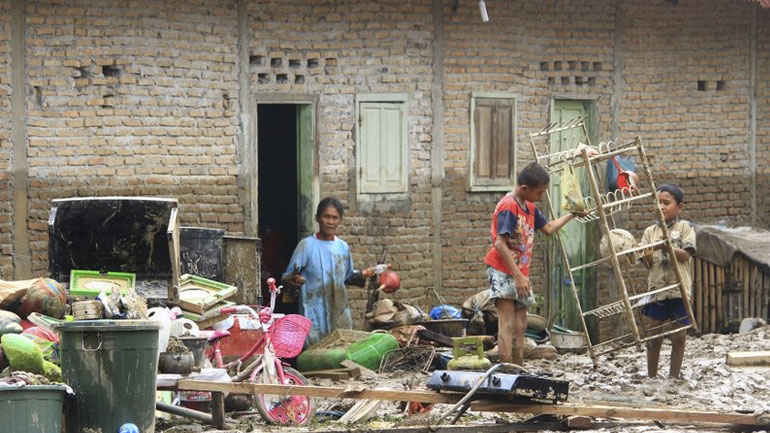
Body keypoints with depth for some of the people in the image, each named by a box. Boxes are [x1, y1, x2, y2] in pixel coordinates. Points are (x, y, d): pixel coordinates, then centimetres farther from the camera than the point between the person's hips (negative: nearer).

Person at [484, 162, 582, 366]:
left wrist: (571, 215, 24)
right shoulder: (508, 207, -17)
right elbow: (500, 244, -22)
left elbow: (548, 228, 27)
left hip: (520, 273, 9)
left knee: (520, 325, 9)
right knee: (507, 324, -15)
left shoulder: (529, 207, 11)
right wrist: (518, 276, -25)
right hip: (503, 271, -9)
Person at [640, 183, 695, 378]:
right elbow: (648, 264, 6)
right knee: (653, 338, 3)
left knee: (678, 336, 2)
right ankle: (651, 377, 12)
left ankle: (673, 377, 12)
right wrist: (647, 257, -17)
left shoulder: (684, 228, 3)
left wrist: (665, 247, -23)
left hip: (679, 290, -2)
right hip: (656, 289, 2)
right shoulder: (650, 231, 11)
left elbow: (685, 254, -9)